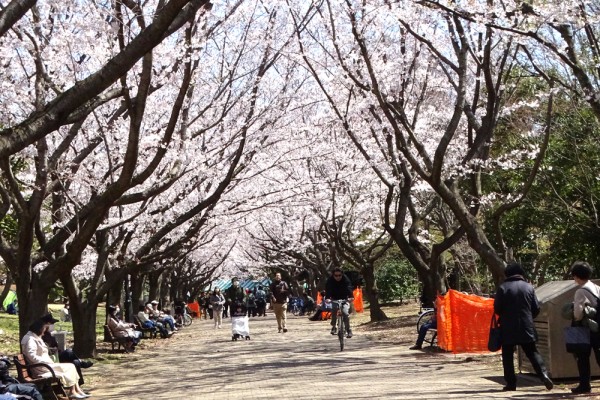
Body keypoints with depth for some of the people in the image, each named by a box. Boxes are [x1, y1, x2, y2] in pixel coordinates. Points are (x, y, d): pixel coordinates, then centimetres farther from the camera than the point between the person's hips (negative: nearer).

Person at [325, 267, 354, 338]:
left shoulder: (345, 279, -18)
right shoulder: (330, 280, -16)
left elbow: (349, 288, -32)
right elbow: (328, 289, -30)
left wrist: (350, 297, -51)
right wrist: (327, 298, -49)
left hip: (344, 299, -1)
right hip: (334, 299, 1)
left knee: (345, 313, -20)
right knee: (334, 309, -26)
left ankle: (348, 330, -8)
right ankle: (334, 327, -9)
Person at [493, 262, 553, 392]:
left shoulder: (503, 288, -6)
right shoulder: (529, 287, 3)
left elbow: (497, 309, -5)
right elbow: (536, 309, 5)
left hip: (508, 329, -2)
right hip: (526, 328, 2)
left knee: (508, 356, 6)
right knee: (532, 352, 10)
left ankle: (511, 383, 3)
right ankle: (543, 373, -10)